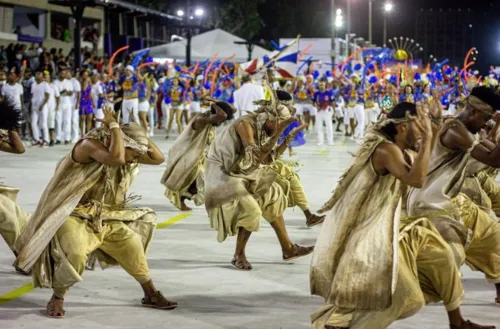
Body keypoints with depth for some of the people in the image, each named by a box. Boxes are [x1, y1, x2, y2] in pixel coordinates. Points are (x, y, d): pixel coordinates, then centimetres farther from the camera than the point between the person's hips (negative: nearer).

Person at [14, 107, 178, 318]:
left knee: (132, 246, 9)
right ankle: (57, 299, -6)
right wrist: (114, 125, -32)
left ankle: (151, 295, 28)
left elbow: (158, 158, 0)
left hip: (103, 217, 8)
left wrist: (138, 134, -9)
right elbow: (116, 158, -44)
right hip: (72, 214, -8)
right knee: (74, 253, -32)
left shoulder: (126, 152, 0)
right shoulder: (89, 145, -25)